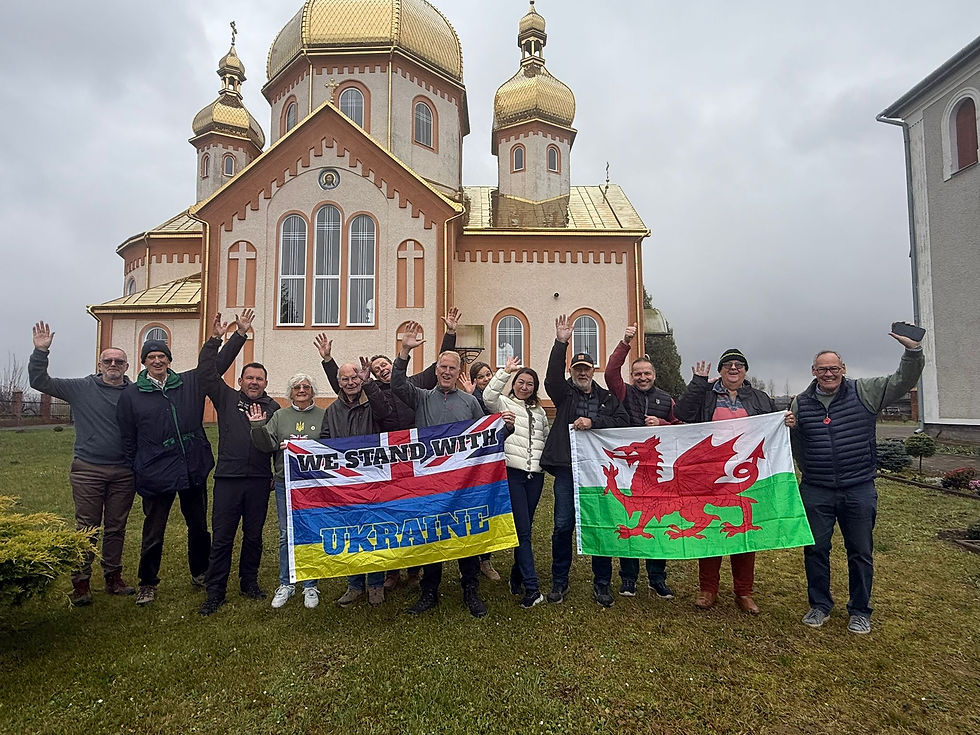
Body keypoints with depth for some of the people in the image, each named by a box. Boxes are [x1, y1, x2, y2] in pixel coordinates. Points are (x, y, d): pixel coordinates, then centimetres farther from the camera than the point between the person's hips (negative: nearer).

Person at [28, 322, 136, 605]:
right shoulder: (81, 388, 2)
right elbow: (39, 381, 0)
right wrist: (41, 351, -11)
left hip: (123, 473, 1)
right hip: (88, 470, -1)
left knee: (116, 527, 12)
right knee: (87, 528, 4)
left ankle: (113, 577, 24)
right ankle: (80, 583, 15)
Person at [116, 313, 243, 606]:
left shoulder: (189, 383, 5)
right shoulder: (131, 395, 1)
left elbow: (216, 364, 7)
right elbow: (128, 439, 4)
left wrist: (216, 338, -6)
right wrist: (136, 473, 1)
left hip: (194, 471, 2)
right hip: (156, 475, -2)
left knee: (199, 527, 15)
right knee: (153, 533, 9)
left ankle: (200, 573, 35)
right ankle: (148, 584, 29)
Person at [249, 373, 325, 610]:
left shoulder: (322, 416, 1)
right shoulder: (279, 416, 8)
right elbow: (267, 445, 0)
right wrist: (258, 427, -14)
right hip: (285, 484, 2)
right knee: (286, 535, 10)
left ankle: (311, 586, 20)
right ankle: (285, 584, 25)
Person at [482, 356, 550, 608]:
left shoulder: (539, 411, 20)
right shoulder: (504, 403, 4)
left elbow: (547, 438, 28)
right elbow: (488, 396, -18)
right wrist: (505, 371, -20)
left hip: (535, 474, 5)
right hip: (512, 472, -5)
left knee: (525, 527, 13)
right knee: (522, 529, -8)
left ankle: (517, 576, 28)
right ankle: (532, 587, -5)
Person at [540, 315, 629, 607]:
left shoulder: (607, 397, 13)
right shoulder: (564, 393, 8)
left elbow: (623, 421, -2)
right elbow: (552, 378, -13)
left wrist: (593, 422, -14)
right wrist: (561, 343, -22)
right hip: (567, 468, -1)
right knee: (563, 525, 2)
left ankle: (601, 583, 22)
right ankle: (559, 582, 18)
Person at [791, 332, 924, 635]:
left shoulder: (864, 392, 1)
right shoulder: (800, 403, 5)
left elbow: (903, 381, -6)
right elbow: (793, 445, 14)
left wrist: (913, 350, -19)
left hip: (859, 490, -1)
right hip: (816, 493, 1)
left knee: (861, 553, 11)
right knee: (815, 550, 8)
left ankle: (860, 611, 28)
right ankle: (819, 606, 26)